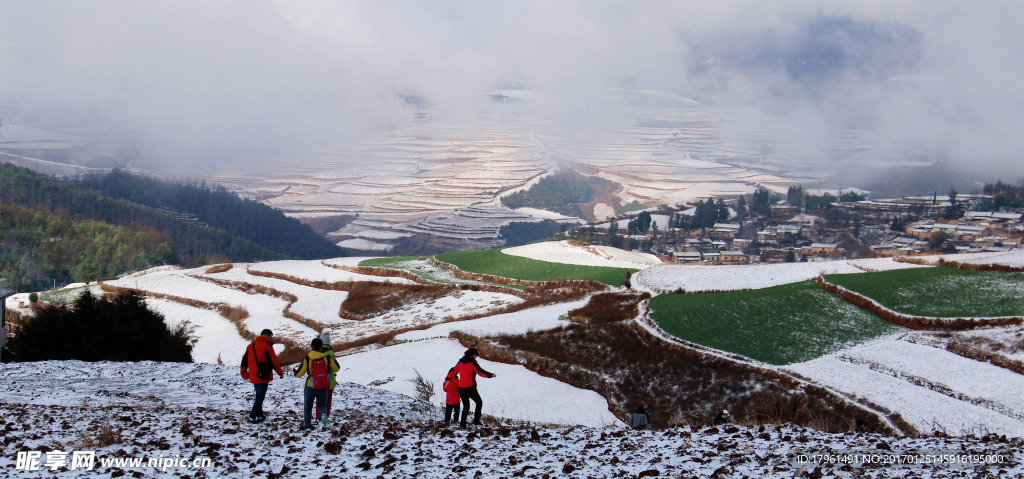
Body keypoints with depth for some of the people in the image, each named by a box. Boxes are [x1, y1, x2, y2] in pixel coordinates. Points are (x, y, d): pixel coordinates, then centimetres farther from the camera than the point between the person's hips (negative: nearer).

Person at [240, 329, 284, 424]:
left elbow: (244, 360, 16)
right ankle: (252, 417, -8)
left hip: (253, 377, 7)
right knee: (260, 397, -3)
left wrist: (244, 372, 29)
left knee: (259, 396, 20)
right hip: (263, 377, -7)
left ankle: (259, 416, 24)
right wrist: (281, 373, -1)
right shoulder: (267, 346, -11)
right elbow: (273, 362, -13)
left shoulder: (251, 345, 10)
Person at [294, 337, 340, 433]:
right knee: (322, 405, 19)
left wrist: (295, 373, 18)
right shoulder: (327, 357, -5)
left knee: (307, 407, 17)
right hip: (324, 386, 1)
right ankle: (324, 415, -16)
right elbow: (336, 369, 7)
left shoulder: (307, 359, -9)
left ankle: (307, 426, 8)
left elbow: (299, 374, -6)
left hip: (311, 386, -1)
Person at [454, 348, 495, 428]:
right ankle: (476, 420, 3)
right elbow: (480, 371, -20)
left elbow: (454, 371, 21)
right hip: (470, 388, -6)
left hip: (461, 389, 6)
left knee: (466, 406, 17)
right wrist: (490, 375, -20)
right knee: (479, 402, 13)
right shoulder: (472, 362, -9)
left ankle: (463, 424, 12)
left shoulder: (461, 362, 9)